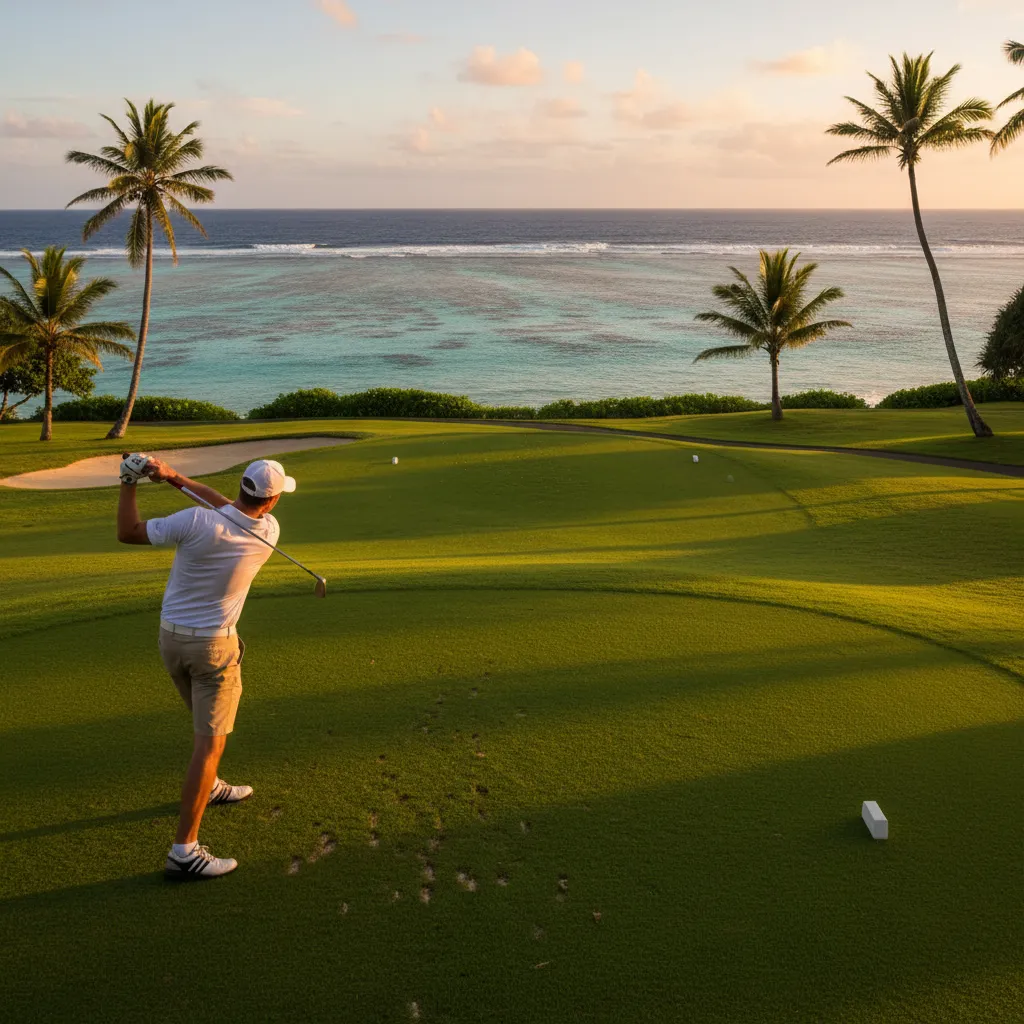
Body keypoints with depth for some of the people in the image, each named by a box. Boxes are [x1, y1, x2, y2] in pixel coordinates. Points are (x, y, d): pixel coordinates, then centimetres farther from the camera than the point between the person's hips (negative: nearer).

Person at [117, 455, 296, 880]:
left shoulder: (195, 522, -20)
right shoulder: (269, 532, -14)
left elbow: (128, 533, -9)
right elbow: (228, 508, 1)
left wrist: (128, 483, -5)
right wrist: (176, 477, -7)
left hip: (171, 637, 4)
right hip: (213, 645, -4)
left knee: (207, 720, 27)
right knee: (210, 741, -2)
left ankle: (208, 787, 50)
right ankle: (184, 851, -7)